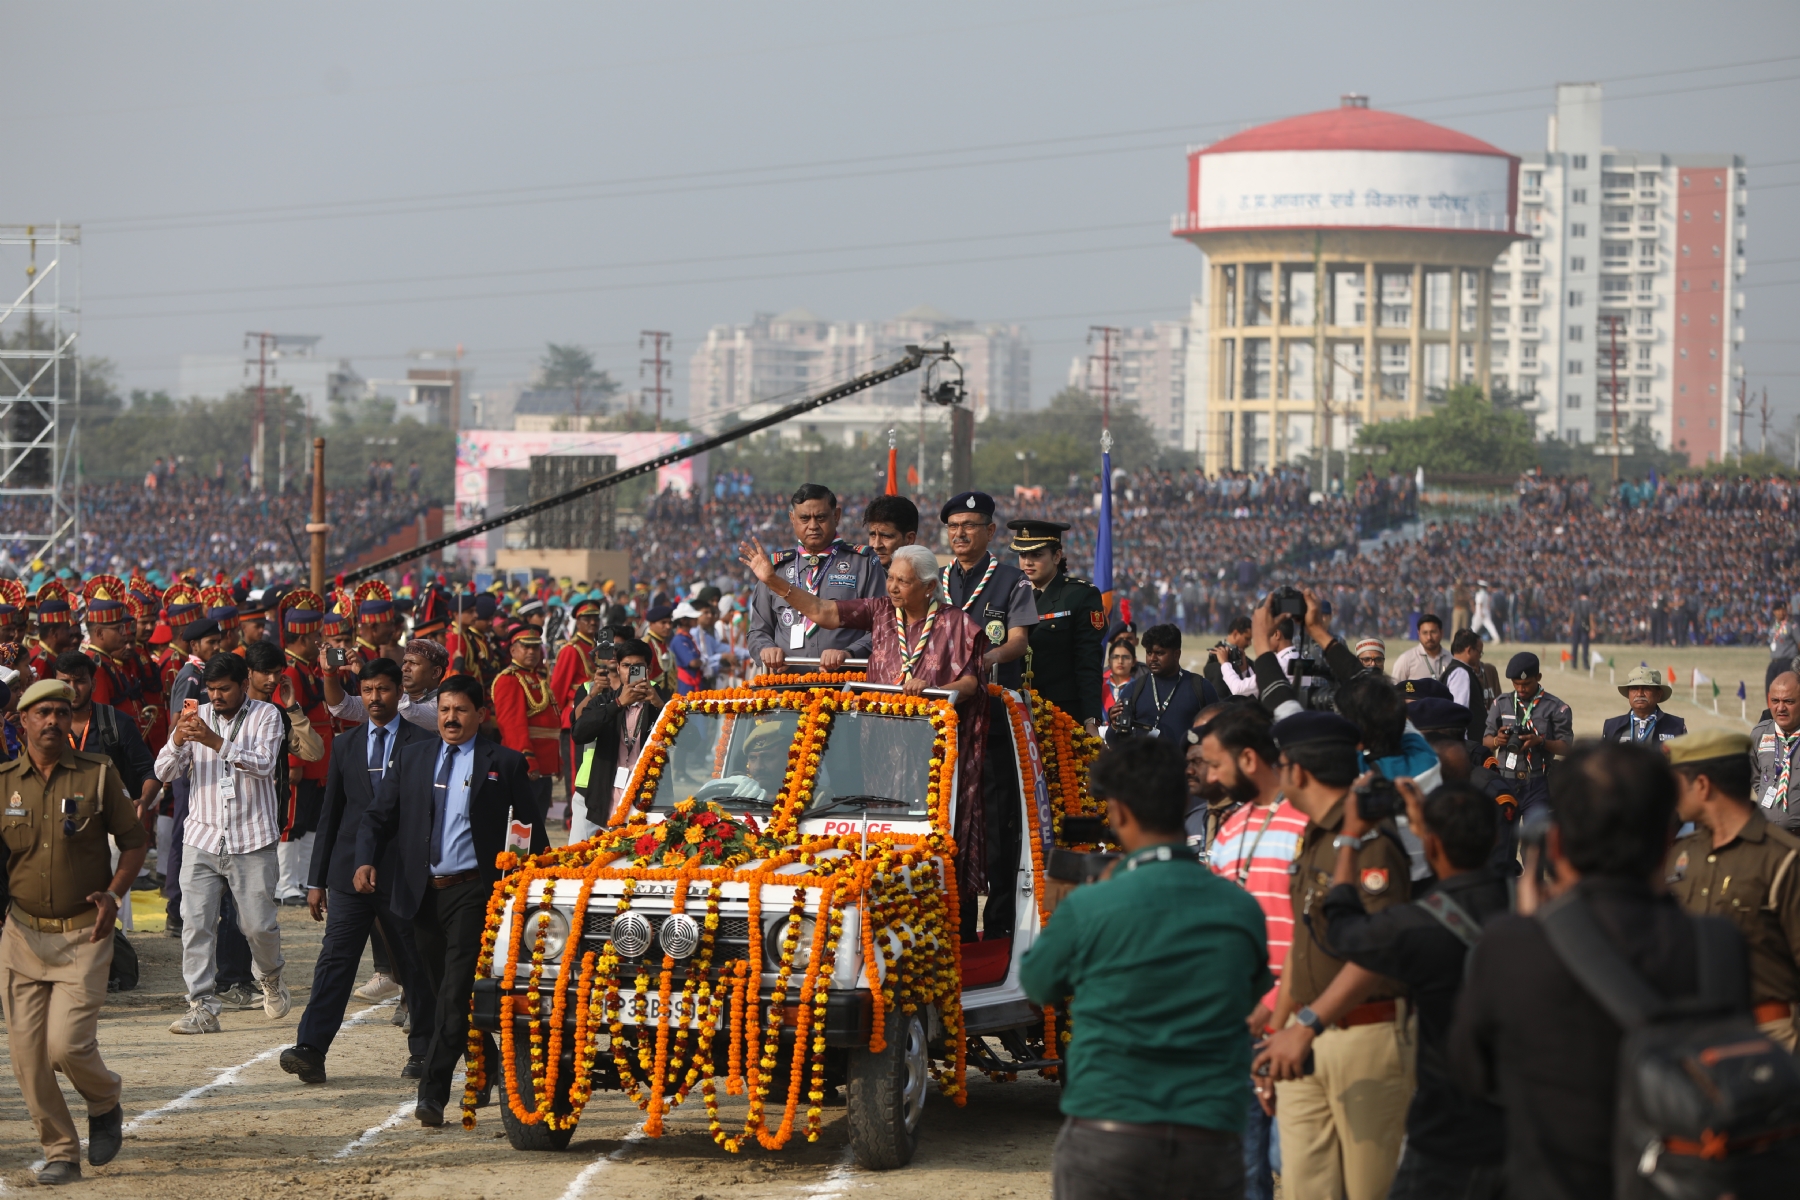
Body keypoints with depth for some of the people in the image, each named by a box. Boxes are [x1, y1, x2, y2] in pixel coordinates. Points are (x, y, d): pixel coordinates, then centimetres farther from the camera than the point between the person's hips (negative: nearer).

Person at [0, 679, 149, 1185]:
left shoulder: (97, 774, -1)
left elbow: (135, 841, 5)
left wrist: (114, 894, -10)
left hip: (84, 934, -3)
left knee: (67, 1044, -13)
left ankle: (105, 1102, 19)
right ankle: (61, 1153, 14)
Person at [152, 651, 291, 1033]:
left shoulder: (266, 716, -1)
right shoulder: (196, 717, 7)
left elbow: (263, 763, -17)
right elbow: (164, 772, 2)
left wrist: (215, 741, -28)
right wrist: (177, 741, -20)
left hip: (251, 840, -2)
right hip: (202, 839, 2)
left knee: (258, 924, 2)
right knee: (195, 923, -8)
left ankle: (271, 978, 33)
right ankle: (202, 1008, -6)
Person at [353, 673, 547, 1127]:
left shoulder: (503, 763, 3)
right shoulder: (410, 758, 12)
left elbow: (531, 832, 5)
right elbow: (379, 815, 9)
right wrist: (366, 861, -9)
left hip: (473, 890, -5)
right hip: (422, 890, 5)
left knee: (456, 992, -13)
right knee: (442, 992, 12)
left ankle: (433, 1094, -17)